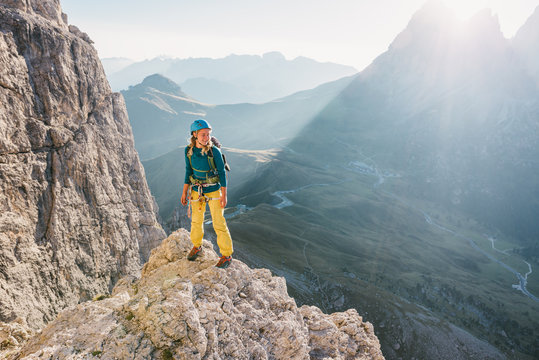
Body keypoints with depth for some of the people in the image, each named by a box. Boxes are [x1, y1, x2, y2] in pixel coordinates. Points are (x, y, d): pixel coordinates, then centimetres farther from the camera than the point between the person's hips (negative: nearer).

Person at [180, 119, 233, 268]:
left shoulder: (214, 151, -18)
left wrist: (224, 195, -12)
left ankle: (227, 255, 14)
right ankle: (197, 247, 44)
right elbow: (188, 171, 4)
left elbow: (222, 172, -11)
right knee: (196, 221, 19)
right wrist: (184, 192, 8)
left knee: (219, 223, -1)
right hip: (196, 190, 4)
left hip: (214, 191, -4)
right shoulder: (189, 150, -7)